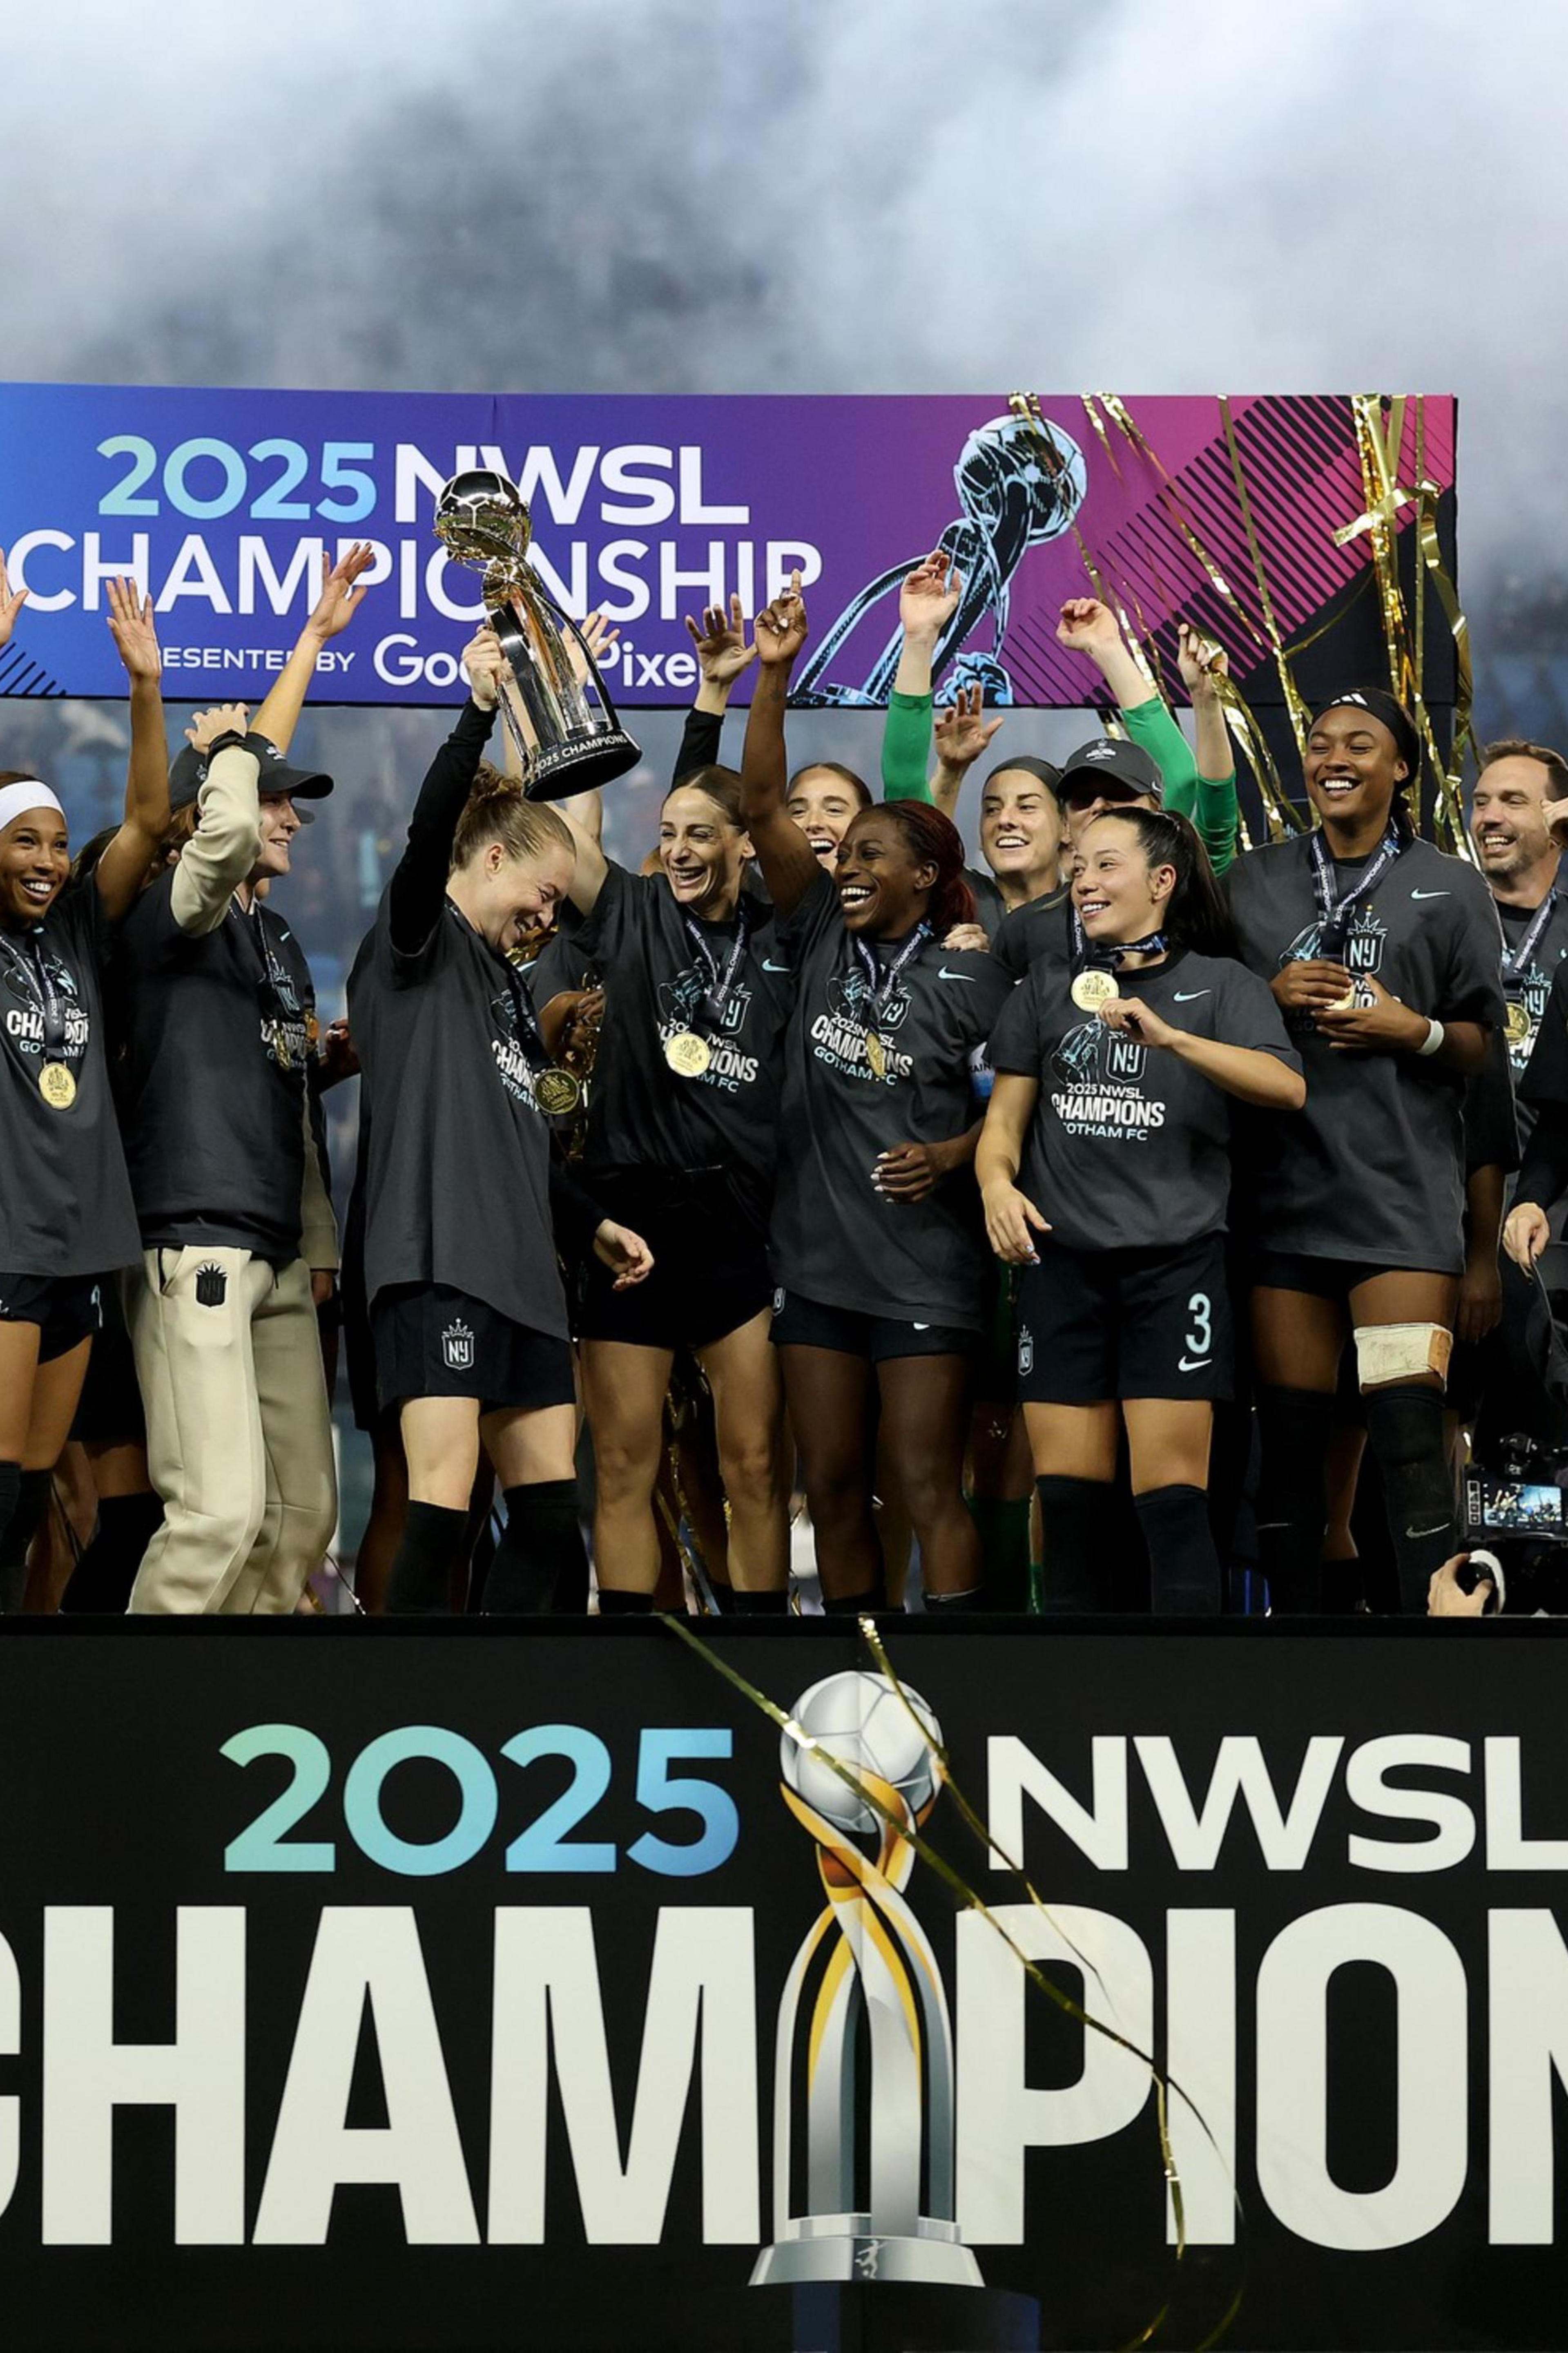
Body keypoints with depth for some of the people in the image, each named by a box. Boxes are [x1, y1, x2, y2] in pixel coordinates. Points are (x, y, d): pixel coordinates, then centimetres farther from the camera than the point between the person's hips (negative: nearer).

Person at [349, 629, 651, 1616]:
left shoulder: (508, 981, 26)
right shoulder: (420, 942, 1)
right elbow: (428, 835, -20)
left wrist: (592, 1224, 23)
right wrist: (479, 712, -29)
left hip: (522, 1268, 9)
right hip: (440, 1262, -9)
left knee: (551, 1514, 6)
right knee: (441, 1509, -15)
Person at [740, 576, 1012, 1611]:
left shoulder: (970, 977, -5)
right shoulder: (826, 941, 5)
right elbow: (762, 809, -1)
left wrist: (952, 1156, -17)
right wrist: (774, 676, -8)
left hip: (924, 1263, -5)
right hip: (816, 1255, 5)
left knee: (930, 1488, -3)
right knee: (833, 1488, 8)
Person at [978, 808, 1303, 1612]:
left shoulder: (1220, 984, 2)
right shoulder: (1046, 990, 13)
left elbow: (1288, 1088, -14)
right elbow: (1005, 1118, 9)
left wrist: (1170, 1037, -27)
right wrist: (997, 1185, -13)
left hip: (1174, 1264, -3)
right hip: (1062, 1263, 3)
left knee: (1171, 1498, -8)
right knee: (1067, 1497, 3)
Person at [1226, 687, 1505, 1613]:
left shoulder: (1450, 887, 8)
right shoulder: (1253, 881, 15)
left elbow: (1481, 1047, 8)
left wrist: (1414, 1031, -11)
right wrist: (1269, 999, -2)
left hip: (1404, 1188, -2)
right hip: (1283, 1187, 3)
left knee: (1410, 1433, -12)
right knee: (1290, 1434, 2)